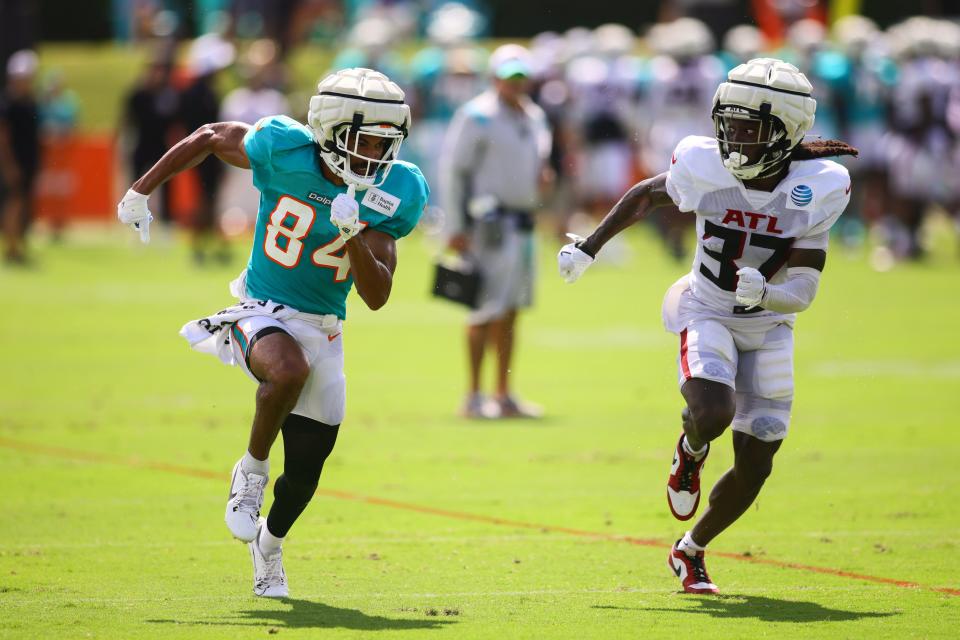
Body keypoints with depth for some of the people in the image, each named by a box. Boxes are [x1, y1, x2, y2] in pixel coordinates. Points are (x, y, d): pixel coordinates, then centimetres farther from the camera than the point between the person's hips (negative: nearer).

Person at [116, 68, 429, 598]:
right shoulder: (285, 151, -17)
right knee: (289, 370, -39)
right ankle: (252, 469, -11)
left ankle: (269, 544, 40)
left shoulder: (391, 195, -9)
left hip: (323, 330, 3)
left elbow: (376, 297, -10)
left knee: (305, 471, 7)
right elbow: (210, 137, 2)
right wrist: (141, 191, 6)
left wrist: (353, 234, -26)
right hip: (262, 313, -3)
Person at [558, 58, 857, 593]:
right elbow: (647, 196, 4)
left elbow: (802, 291, -19)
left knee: (754, 466, 3)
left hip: (768, 327, 2)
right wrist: (589, 247, 9)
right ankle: (691, 451, 9)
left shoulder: (816, 190, -19)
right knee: (713, 415, -30)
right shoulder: (704, 167, -19)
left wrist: (765, 292, -40)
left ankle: (691, 551, 30)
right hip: (706, 313, -2)